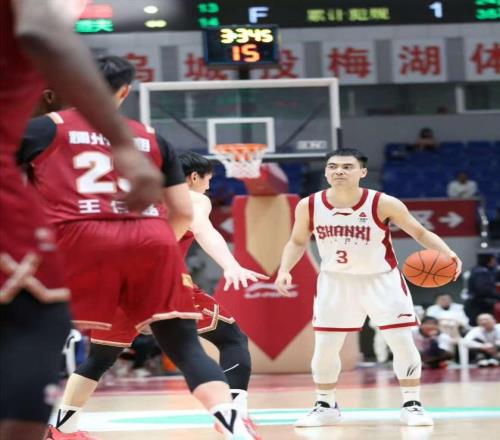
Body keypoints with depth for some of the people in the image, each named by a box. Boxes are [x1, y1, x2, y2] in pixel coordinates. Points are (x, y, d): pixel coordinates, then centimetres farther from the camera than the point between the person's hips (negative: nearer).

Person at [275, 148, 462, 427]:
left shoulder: (383, 204, -22)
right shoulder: (309, 206, -14)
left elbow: (420, 232, -12)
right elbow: (298, 241, 4)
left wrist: (447, 253, -29)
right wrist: (285, 269, -13)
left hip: (382, 279, -2)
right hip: (336, 281, 2)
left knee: (402, 342, -7)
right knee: (325, 348, 3)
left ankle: (412, 405, 7)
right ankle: (326, 407, 20)